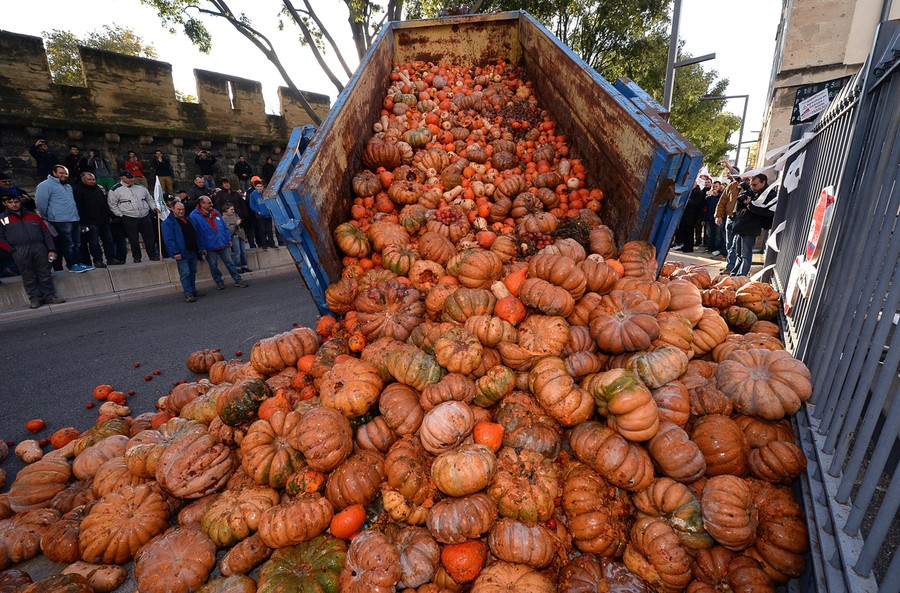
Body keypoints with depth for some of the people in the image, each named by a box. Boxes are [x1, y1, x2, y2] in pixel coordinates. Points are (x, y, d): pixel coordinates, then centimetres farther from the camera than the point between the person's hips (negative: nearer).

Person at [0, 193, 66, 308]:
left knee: (45, 274, 3)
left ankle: (49, 296, 8)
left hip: (39, 248, 1)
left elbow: (46, 233, 13)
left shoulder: (33, 216, 17)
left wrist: (51, 249, 3)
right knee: (29, 277, 1)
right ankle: (34, 298, 6)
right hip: (20, 252, -1)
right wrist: (12, 251, -7)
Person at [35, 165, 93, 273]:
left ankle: (78, 262, 16)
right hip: (61, 221, -8)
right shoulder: (46, 185, -6)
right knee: (68, 244, -5)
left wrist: (75, 214, 18)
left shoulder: (67, 186, 21)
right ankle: (72, 265, 1)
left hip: (75, 219, 8)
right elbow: (40, 202, -11)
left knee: (77, 243, 10)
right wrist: (48, 217, -5)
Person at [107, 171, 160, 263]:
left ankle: (153, 255, 13)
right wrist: (121, 215, -4)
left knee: (150, 236, 4)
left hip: (145, 216, 4)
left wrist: (154, 207, 9)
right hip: (129, 218, -3)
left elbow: (149, 199, 23)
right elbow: (112, 205, 1)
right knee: (133, 239, 0)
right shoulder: (116, 190, 0)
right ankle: (137, 257, 11)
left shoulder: (140, 187, 13)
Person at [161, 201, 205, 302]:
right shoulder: (168, 222, -6)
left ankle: (193, 290, 25)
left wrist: (199, 248, 17)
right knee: (185, 273, -7)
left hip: (193, 251, 7)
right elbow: (169, 239, -14)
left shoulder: (187, 220, 17)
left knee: (193, 272, 14)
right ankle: (188, 294, -3)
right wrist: (175, 252, -21)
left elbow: (195, 235, 22)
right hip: (182, 253, -7)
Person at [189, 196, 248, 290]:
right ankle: (219, 283, 21)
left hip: (223, 244, 4)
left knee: (230, 263, 5)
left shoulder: (215, 212, 11)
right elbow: (196, 233, -7)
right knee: (214, 266, 7)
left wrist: (228, 239, 10)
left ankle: (238, 281, 10)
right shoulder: (194, 216, -6)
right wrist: (202, 248, -10)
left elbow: (224, 226, 16)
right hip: (209, 247, -4)